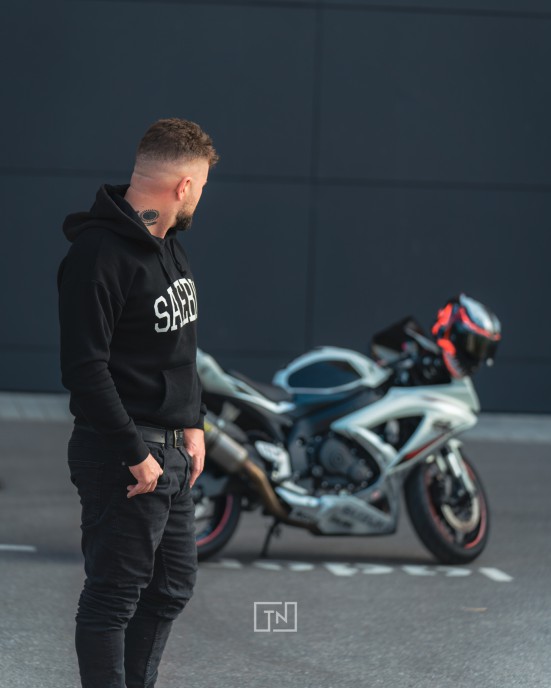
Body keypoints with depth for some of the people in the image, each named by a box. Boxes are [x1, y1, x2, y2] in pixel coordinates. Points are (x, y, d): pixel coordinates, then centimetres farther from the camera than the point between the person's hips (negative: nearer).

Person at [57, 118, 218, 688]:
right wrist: (135, 453, -22)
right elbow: (85, 369, -23)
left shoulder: (167, 246, 13)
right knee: (114, 597, -3)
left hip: (173, 451, 10)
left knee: (172, 587, 16)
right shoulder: (98, 252, -19)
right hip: (124, 457, -10)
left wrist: (192, 425, 13)